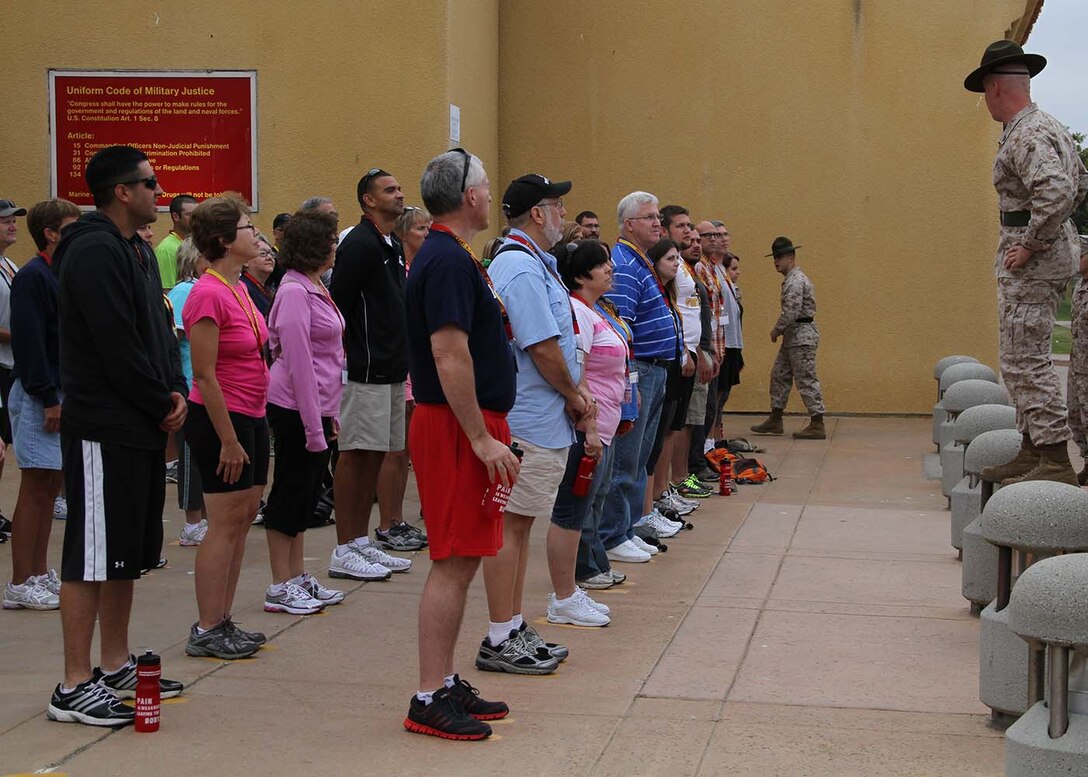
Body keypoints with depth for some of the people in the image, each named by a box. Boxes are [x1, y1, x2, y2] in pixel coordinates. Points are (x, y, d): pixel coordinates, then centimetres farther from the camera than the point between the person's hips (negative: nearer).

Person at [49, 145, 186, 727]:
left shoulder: (137, 251, 16)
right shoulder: (95, 253, -16)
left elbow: (160, 331, 18)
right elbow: (119, 349, -20)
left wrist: (175, 390, 2)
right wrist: (162, 405, -10)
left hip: (141, 428, 10)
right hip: (104, 431, -10)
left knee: (125, 555, 15)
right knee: (92, 557, -6)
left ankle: (116, 668, 24)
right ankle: (74, 687, -1)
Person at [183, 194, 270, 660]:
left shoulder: (239, 288, 11)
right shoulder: (209, 295, -17)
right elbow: (204, 376, -19)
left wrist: (250, 430, 17)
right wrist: (228, 440, -19)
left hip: (251, 417, 9)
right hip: (221, 418, -9)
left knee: (243, 516, 11)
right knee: (225, 522, -5)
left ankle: (223, 622, 19)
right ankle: (206, 632, 2)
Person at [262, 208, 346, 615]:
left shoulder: (315, 288, 13)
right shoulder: (295, 292, -17)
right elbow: (298, 363, -20)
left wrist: (330, 414, 15)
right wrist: (314, 425, -20)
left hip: (317, 407, 9)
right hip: (296, 409, -9)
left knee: (306, 493, 14)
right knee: (291, 493, -2)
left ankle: (298, 578, 22)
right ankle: (281, 588, 6)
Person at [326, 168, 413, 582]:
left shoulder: (393, 245, 17)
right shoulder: (359, 244, -12)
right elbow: (337, 303, -16)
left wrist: (400, 354, 17)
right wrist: (349, 355, -17)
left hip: (391, 367, 9)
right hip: (364, 368, -9)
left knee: (376, 453, 11)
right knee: (355, 453, -5)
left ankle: (362, 542, 18)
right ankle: (344, 551, -1)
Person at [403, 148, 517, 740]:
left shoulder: (448, 257, 16)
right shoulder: (449, 261, -18)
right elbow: (449, 356, -24)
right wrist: (482, 438, -23)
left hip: (464, 426, 11)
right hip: (457, 427, -11)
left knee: (461, 560, 14)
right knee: (453, 563, -7)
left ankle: (445, 684, 21)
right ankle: (429, 700, -3)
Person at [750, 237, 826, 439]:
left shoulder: (796, 281, -17)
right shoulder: (792, 279, 16)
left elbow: (791, 311, -23)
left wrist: (776, 330, -11)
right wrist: (781, 331, 14)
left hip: (802, 335, -11)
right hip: (793, 335, 11)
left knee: (806, 379, -8)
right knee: (779, 375, 14)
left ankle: (817, 426, -6)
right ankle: (775, 420, 21)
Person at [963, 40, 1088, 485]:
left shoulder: (1026, 136, -17)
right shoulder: (1050, 127, 16)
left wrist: (1031, 244, -23)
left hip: (1032, 261, -11)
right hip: (1050, 252, 11)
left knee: (1025, 361, -10)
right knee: (1021, 358, 16)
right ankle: (1031, 452, 20)